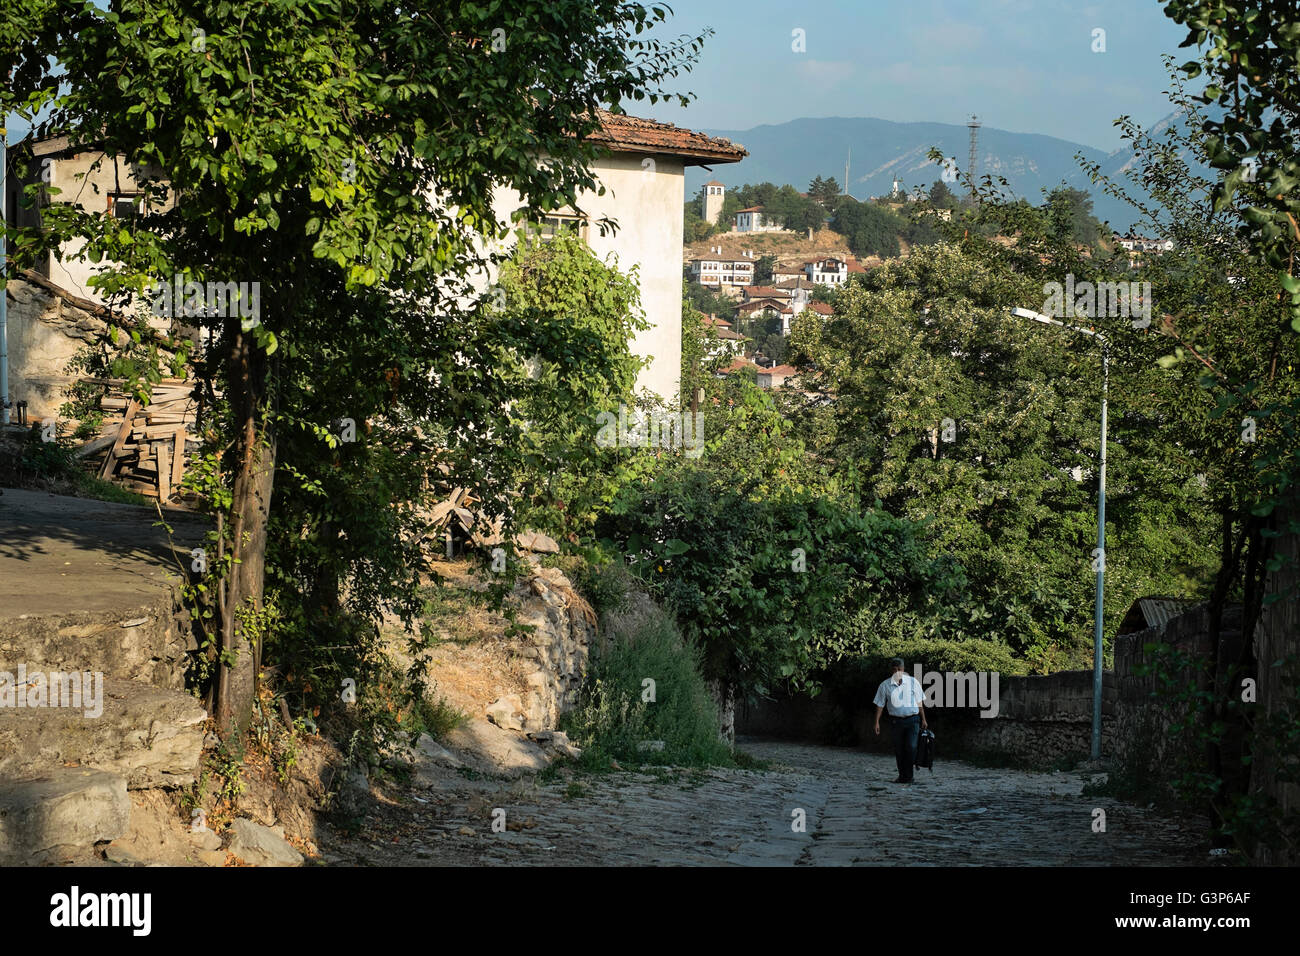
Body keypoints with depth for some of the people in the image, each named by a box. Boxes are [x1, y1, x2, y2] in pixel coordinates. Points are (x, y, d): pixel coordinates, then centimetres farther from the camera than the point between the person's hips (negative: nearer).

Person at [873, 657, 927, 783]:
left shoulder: (913, 682, 1)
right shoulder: (885, 685, 0)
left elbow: (919, 702, 8)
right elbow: (879, 705, 5)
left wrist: (923, 720, 9)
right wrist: (877, 722, 0)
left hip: (912, 720, -1)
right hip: (896, 720, 1)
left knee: (911, 747, -14)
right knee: (899, 750, 5)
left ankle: (908, 776, -7)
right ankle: (902, 776, 17)